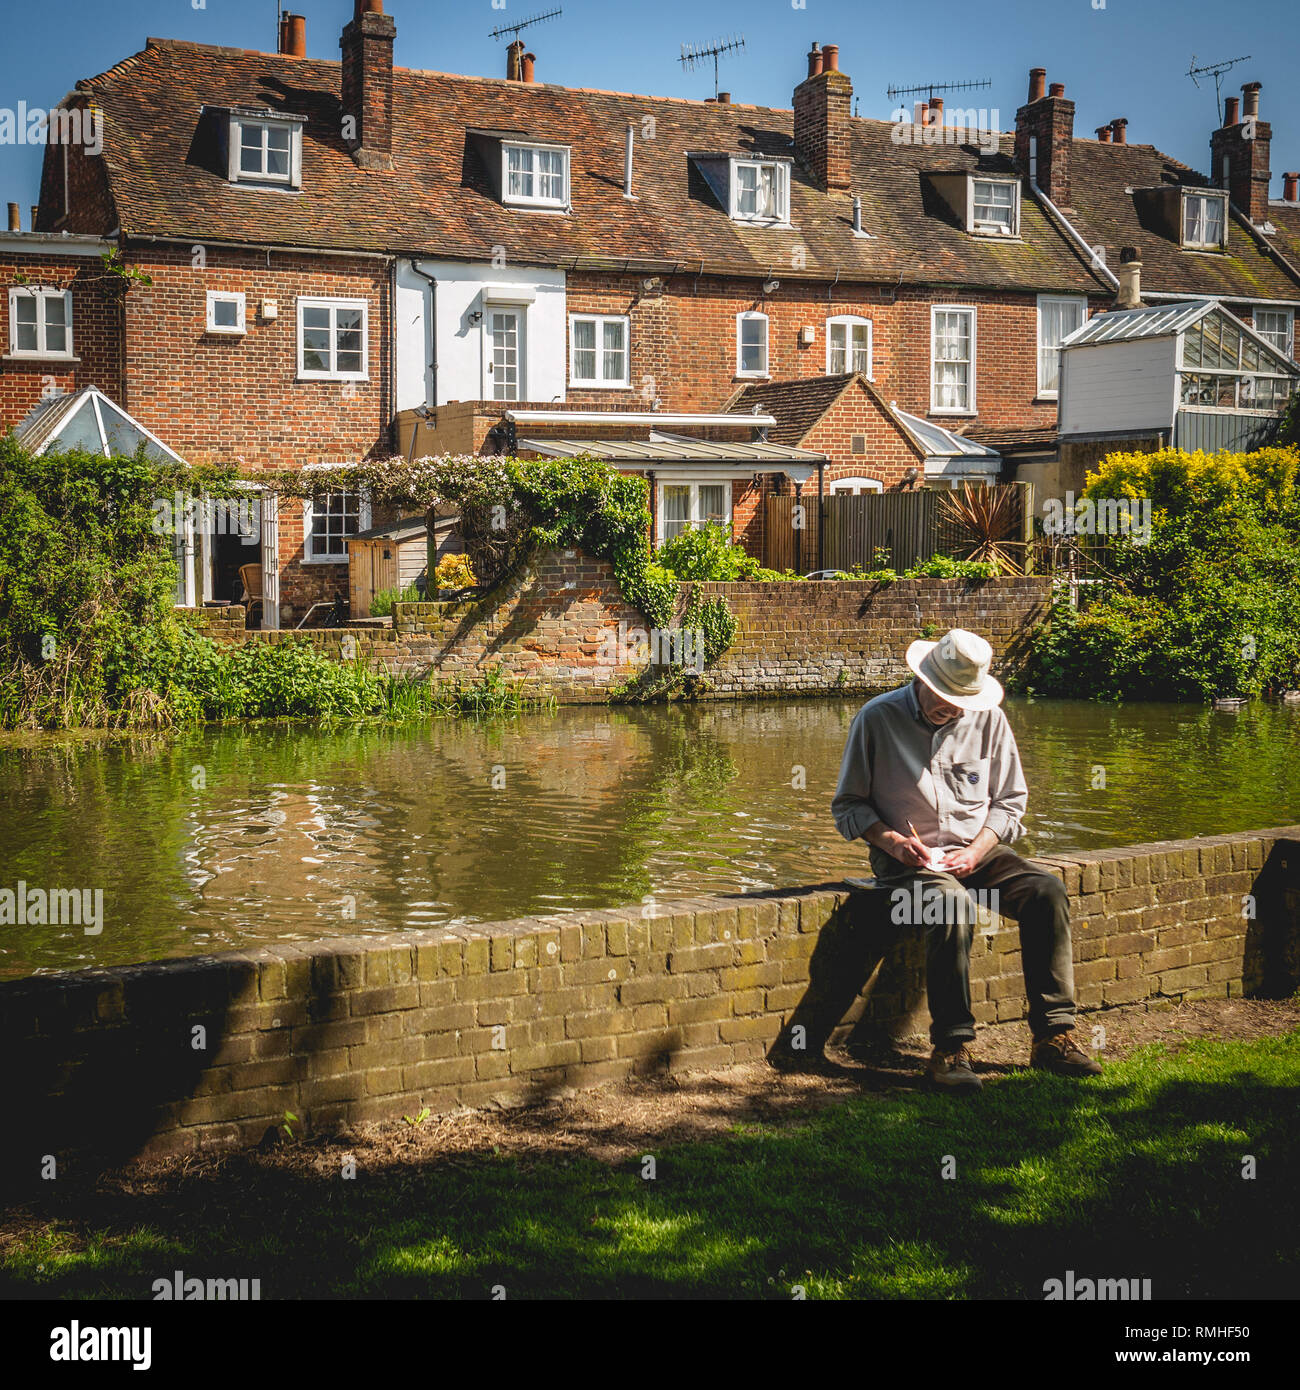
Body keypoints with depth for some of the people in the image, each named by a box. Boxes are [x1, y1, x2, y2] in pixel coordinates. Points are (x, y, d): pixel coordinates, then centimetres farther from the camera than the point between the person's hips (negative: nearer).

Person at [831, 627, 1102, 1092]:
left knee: (1048, 892, -24)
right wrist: (891, 840, -15)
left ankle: (1052, 1035, -20)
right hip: (909, 859, -4)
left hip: (977, 850, 4)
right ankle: (950, 1048, -30)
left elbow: (1009, 801, 12)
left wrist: (976, 851, -6)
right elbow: (848, 806, 3)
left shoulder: (988, 719, 5)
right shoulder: (877, 718, -4)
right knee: (953, 905, -37)